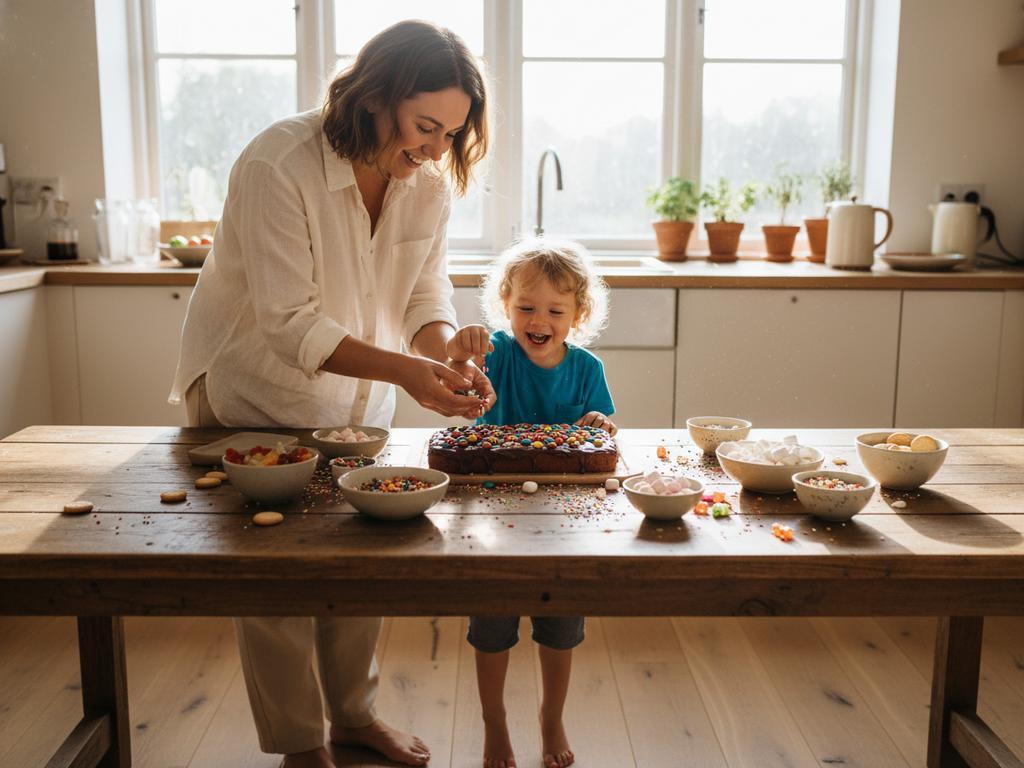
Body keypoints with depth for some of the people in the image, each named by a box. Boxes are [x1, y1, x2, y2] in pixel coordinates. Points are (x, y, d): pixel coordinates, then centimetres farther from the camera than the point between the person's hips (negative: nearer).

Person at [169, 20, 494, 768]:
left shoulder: (430, 179, -10)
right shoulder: (277, 166, -29)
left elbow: (426, 293, -5)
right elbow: (290, 325, -31)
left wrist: (451, 358, -26)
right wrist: (404, 370, -41)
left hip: (357, 387, 5)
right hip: (256, 386, -5)